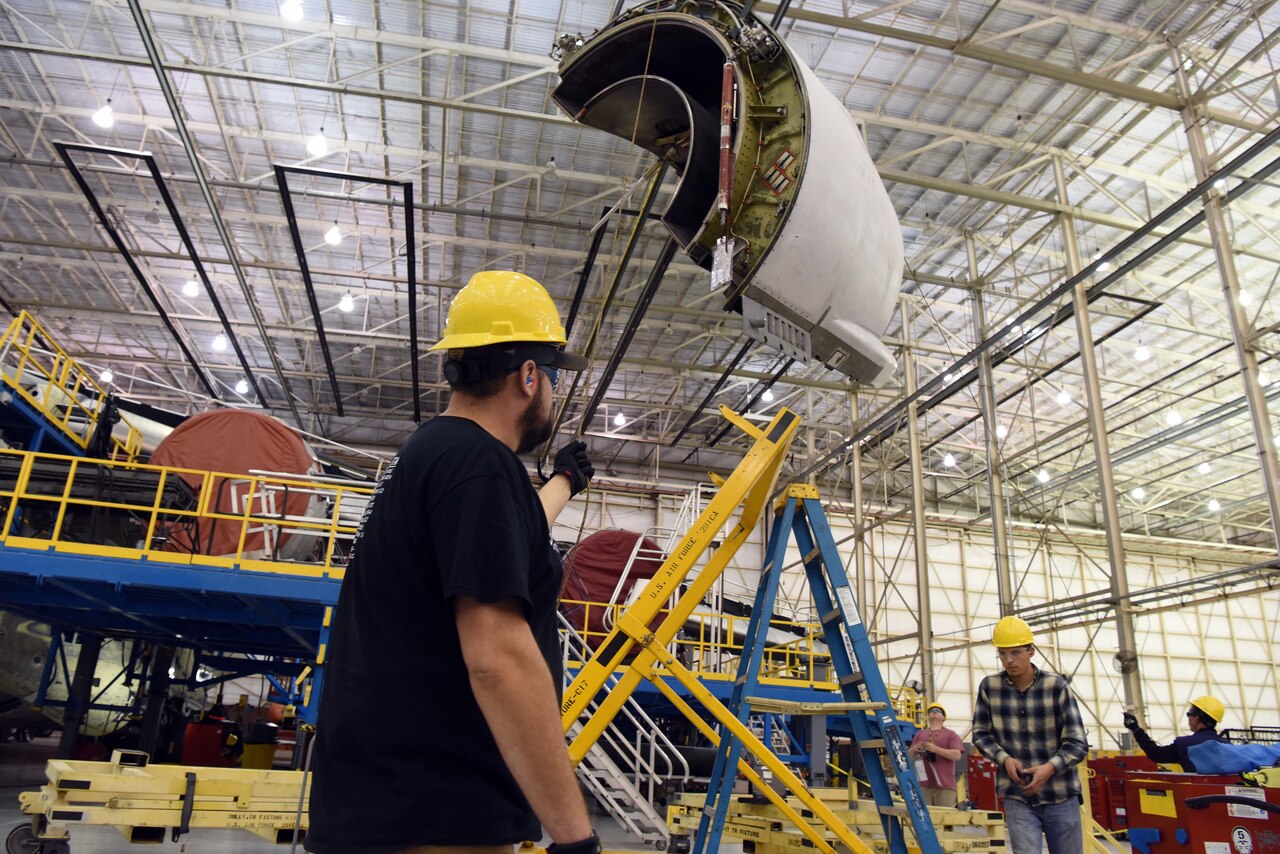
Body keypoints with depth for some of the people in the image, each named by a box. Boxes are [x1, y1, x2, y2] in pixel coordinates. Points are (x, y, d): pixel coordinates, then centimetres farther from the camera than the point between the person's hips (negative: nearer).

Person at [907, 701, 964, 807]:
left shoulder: (950, 734, 9)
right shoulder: (920, 734, 19)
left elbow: (957, 755, -5)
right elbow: (909, 756, 19)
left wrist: (936, 749, -15)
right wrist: (914, 749, -5)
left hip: (945, 786, -3)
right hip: (924, 785, 3)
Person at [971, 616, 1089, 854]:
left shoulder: (1056, 687, -9)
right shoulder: (989, 687, -4)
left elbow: (1078, 743, -8)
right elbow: (980, 734, 5)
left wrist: (1050, 767, -23)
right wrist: (1005, 759, -13)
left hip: (1060, 797, 0)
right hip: (1017, 797, 0)